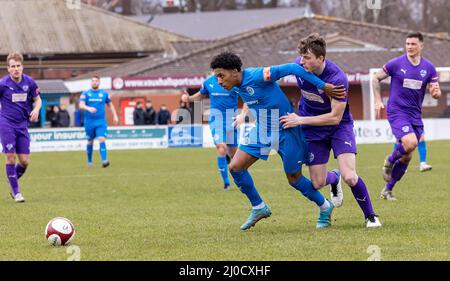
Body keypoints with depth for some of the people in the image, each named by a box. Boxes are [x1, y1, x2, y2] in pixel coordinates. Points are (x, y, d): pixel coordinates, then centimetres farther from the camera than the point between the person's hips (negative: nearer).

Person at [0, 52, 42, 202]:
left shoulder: (29, 82, 0)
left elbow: (37, 99, 12)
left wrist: (36, 109, -8)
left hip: (22, 125, 3)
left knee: (25, 161, 0)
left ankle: (13, 183, 27)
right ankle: (15, 192, 3)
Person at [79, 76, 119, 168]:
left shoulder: (104, 94, 7)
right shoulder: (85, 94, 1)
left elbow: (110, 105, 18)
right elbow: (81, 105, -12)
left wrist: (115, 116, 9)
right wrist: (88, 108, -32)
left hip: (101, 122, 0)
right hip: (89, 121, 0)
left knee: (102, 139, -16)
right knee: (90, 142, 9)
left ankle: (104, 160, -24)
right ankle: (89, 161, 27)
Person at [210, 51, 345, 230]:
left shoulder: (256, 76, -28)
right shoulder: (236, 87, -3)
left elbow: (291, 68, -27)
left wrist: (323, 86, -26)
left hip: (285, 131, -7)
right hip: (261, 130, 7)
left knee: (294, 179, 1)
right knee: (235, 167, -3)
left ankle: (324, 207, 26)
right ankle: (259, 208, 15)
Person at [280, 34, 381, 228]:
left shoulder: (337, 78, -30)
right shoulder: (299, 66, -14)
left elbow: (335, 117, -26)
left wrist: (301, 120, -26)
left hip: (339, 126, -4)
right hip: (313, 131, 4)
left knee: (350, 177, -19)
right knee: (317, 183, -1)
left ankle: (370, 216, 4)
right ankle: (334, 179, 38)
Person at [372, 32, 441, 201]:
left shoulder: (429, 68, 3)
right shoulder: (396, 64, -6)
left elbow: (436, 93, 5)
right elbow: (376, 79, 6)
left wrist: (436, 92, -20)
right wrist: (378, 101, -2)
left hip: (415, 115, 4)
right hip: (397, 112, -4)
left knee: (407, 157, 6)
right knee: (410, 143, -28)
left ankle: (388, 190, 21)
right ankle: (390, 161, 4)